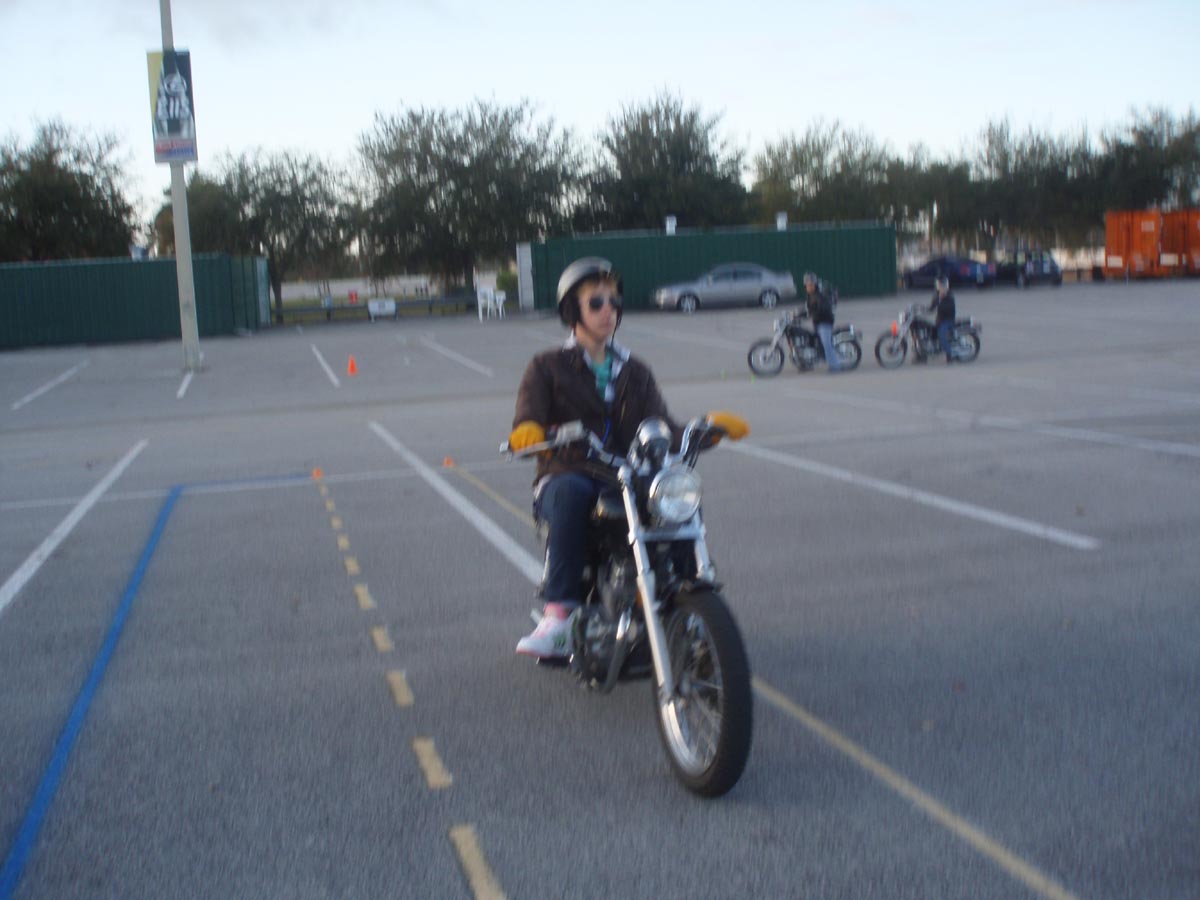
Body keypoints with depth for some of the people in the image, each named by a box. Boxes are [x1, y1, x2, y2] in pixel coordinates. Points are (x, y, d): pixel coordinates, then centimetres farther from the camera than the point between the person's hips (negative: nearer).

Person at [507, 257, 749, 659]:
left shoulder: (635, 372, 22)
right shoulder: (547, 367, 11)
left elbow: (663, 431, 10)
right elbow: (528, 418, -6)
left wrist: (707, 428, -10)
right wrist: (527, 431, -31)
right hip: (563, 478, -2)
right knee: (571, 492, -40)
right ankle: (560, 615, -41)